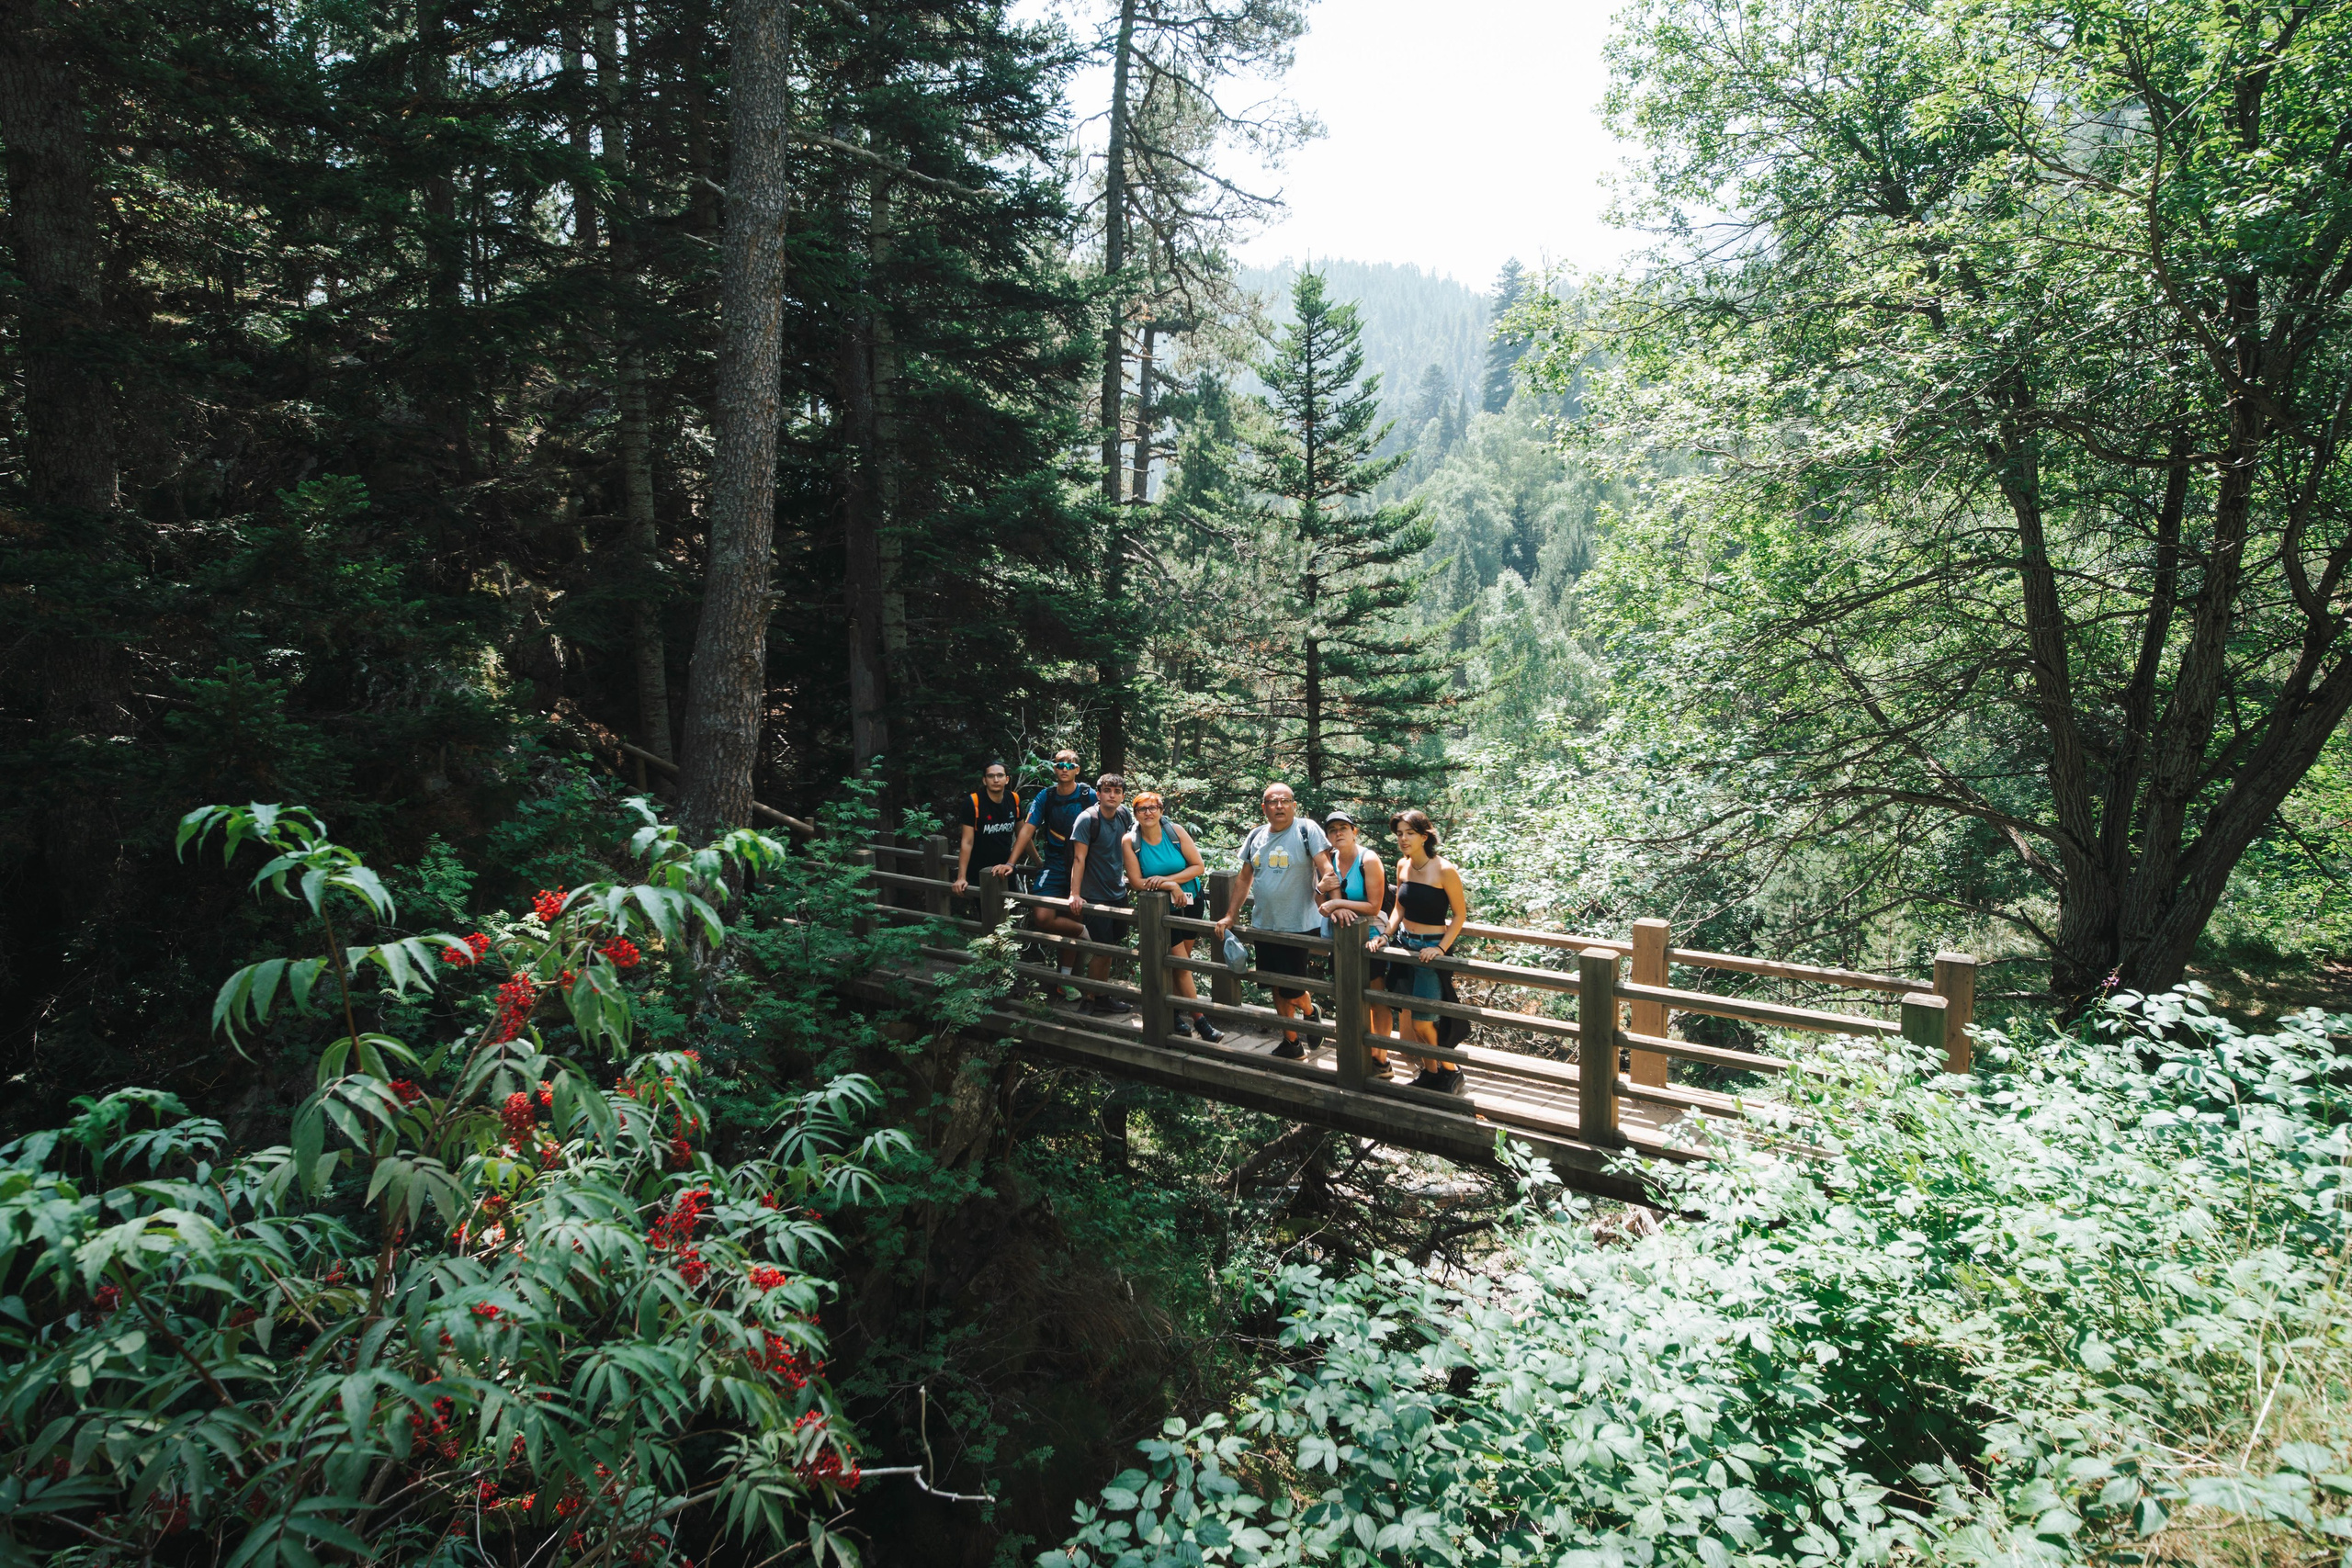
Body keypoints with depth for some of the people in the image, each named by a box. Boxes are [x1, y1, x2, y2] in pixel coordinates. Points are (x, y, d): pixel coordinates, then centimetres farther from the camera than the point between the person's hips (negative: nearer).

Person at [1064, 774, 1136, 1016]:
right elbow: (1079, 858, -20)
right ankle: (1092, 999, 12)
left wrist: (1130, 876, 23)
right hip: (1095, 896, -7)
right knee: (1102, 948, -3)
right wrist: (1075, 894, -24)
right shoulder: (1087, 819, -17)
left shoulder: (1124, 814, 1)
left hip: (1118, 892, 7)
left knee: (1110, 946, 14)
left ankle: (1101, 994, 26)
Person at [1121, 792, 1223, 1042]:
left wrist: (1166, 878, -21)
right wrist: (1170, 886, -23)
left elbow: (1197, 866, -10)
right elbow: (1136, 881, -14)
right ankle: (1200, 1021, -1)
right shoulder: (1130, 841, -12)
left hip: (1190, 900, 2)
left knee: (1182, 958, 10)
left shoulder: (1175, 831, -10)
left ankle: (1175, 1009, 26)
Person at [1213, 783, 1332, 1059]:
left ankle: (1310, 1012, 29)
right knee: (1277, 987, 13)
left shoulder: (1307, 829, -9)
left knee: (1292, 993, -4)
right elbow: (1245, 878, 15)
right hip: (1264, 925, 6)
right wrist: (1230, 916, 12)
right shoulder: (1256, 836, 8)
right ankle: (1291, 1042, 27)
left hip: (1299, 925, -6)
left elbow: (1326, 870, -16)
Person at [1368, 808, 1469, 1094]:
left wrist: (1441, 948, -17)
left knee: (1422, 1022, -6)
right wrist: (1386, 935, 2)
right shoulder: (1403, 865, 4)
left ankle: (1451, 1072, 17)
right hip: (1403, 943, 6)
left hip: (1431, 948, -6)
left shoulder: (1444, 870, -15)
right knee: (1408, 1017, 8)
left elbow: (1460, 914, -9)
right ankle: (1429, 1072, 26)